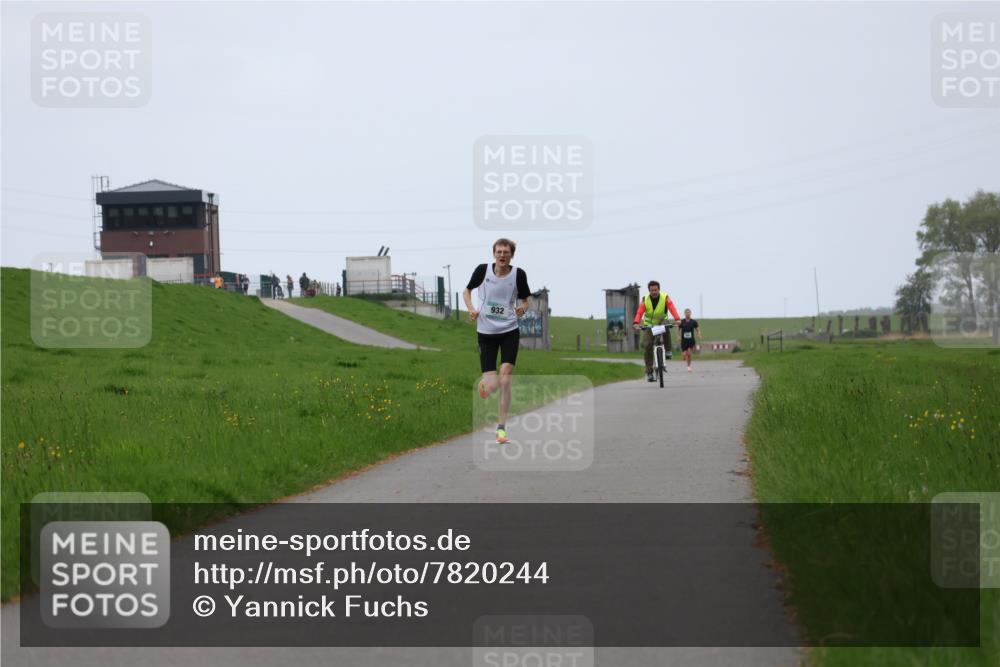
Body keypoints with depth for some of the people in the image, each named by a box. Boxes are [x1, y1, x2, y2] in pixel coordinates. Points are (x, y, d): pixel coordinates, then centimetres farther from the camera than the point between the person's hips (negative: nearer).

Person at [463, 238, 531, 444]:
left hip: (510, 332, 0)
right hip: (486, 333, 0)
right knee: (492, 387, -7)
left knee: (505, 379, -15)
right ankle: (484, 382, 33)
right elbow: (467, 290, 11)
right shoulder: (483, 270, -6)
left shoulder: (518, 274, -5)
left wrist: (523, 307, -12)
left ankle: (501, 427, -3)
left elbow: (526, 298, 11)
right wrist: (471, 308, -7)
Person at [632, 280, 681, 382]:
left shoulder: (665, 298, -12)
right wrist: (636, 323, -41)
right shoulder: (645, 300, -10)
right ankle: (649, 372, -8)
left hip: (661, 322, 0)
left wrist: (677, 319, -46)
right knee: (647, 345, -16)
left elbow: (672, 308, -27)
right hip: (648, 325, 0)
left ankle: (668, 350, -17)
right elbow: (639, 312, -22)